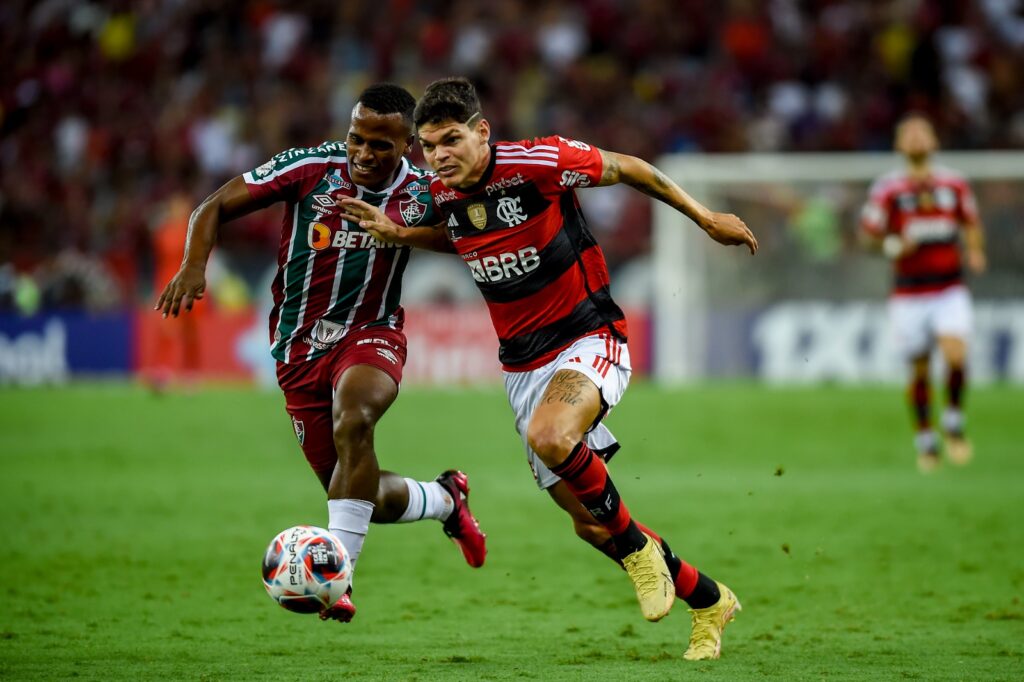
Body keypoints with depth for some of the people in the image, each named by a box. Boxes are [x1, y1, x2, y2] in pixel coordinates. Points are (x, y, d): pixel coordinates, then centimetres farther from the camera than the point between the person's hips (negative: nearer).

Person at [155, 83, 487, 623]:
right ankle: (444, 500, 37)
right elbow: (215, 207, -5)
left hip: (371, 335, -2)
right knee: (361, 495, 3)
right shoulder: (311, 168, -11)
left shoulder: (423, 195, -10)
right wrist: (194, 266, -23)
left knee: (352, 420, -36)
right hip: (300, 348, 2)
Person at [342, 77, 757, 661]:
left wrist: (706, 218, 2)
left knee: (548, 437, -38)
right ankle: (708, 602, 28)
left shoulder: (539, 162, -19)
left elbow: (625, 168, -4)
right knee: (591, 524, 6)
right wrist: (398, 233, 5)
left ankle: (638, 546, -13)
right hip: (524, 366, 6)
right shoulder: (442, 197, -1)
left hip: (590, 341, -6)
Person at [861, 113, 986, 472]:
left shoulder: (954, 184, 5)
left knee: (955, 355, -20)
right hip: (909, 294, -1)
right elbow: (869, 232, 2)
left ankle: (954, 422, 4)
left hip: (950, 291, 1)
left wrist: (975, 251, 0)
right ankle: (925, 438, 23)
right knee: (919, 369, 2)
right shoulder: (888, 189, -3)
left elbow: (971, 223, 18)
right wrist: (894, 245, -17)